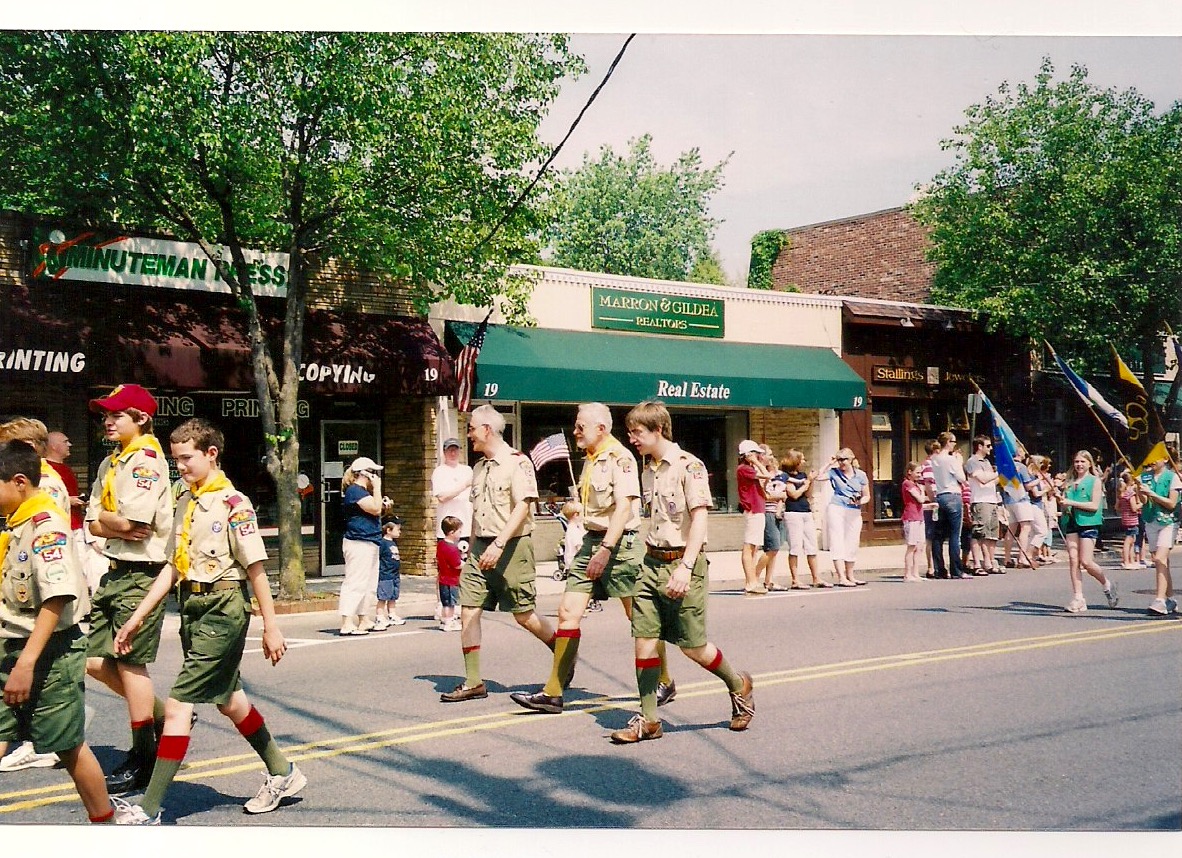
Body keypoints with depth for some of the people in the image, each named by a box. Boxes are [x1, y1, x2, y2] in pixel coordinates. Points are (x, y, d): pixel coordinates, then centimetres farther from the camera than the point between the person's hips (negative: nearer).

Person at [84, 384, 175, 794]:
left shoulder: (147, 460, -13)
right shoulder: (111, 463, 15)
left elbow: (131, 521, -23)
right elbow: (93, 524, 9)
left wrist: (103, 517, -3)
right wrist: (119, 527, -11)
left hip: (140, 575, -9)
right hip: (115, 572, 9)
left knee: (130, 663, -3)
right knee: (96, 662, 11)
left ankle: (142, 759, 9)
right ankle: (160, 717, 28)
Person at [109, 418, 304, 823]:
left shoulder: (233, 503, -14)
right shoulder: (185, 501, 10)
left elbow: (255, 568, -13)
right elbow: (174, 566, 13)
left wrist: (270, 627, -11)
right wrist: (137, 617, 12)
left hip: (223, 610, -9)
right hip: (193, 608, 9)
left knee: (177, 705, -9)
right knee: (229, 700, 19)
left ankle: (149, 810, -3)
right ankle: (281, 773, 36)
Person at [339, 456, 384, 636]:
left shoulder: (362, 491, 21)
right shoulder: (355, 490, -12)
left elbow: (374, 514, 27)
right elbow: (376, 508, -20)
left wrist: (385, 507, 12)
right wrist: (377, 487, -12)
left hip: (369, 543, 11)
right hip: (359, 542, -11)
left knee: (369, 584, 14)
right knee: (355, 583, -13)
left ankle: (364, 621, 20)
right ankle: (347, 624, -15)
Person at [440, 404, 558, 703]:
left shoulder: (517, 462, -10)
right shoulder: (479, 467, 16)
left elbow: (522, 507, -19)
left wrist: (498, 545, -26)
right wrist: (473, 548, 19)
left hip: (511, 546, -7)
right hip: (481, 547, 7)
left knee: (523, 615, 0)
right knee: (468, 611, -1)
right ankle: (473, 683, 4)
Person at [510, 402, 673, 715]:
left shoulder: (620, 458, -13)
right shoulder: (590, 460, 16)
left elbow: (624, 507, -21)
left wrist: (606, 550, -25)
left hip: (620, 542, -9)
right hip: (592, 541, 9)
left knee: (639, 618, 3)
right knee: (568, 611, 0)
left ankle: (665, 683, 21)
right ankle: (553, 693, 2)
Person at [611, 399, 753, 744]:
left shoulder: (688, 465, -11)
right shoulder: (649, 470, 13)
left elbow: (699, 519, -17)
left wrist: (685, 567, -24)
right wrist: (649, 558, 16)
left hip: (682, 563, -7)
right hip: (651, 563, 7)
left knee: (693, 646, 1)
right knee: (644, 640, 0)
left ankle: (739, 686, 27)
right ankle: (648, 720, 8)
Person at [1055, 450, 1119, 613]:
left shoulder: (1095, 481, 1)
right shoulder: (1070, 482, 17)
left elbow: (1094, 505, -9)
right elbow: (1064, 506, 19)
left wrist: (1072, 503, -14)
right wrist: (1062, 502, -4)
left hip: (1088, 522, -5)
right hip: (1071, 522, 5)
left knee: (1086, 561, -10)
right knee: (1073, 560, -3)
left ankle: (1107, 585, 17)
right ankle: (1078, 598, -1)